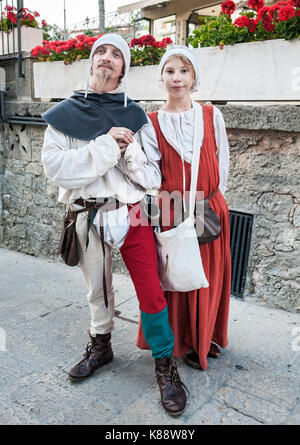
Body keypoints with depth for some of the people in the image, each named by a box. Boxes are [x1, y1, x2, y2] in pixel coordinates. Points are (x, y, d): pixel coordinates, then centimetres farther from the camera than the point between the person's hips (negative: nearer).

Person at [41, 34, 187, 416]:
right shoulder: (65, 114, 2)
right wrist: (106, 146, -19)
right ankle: (101, 345, 40)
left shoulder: (135, 116, 2)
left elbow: (152, 178, -2)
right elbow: (55, 167, -13)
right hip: (87, 216, 1)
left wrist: (129, 150, -19)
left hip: (132, 215, 0)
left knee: (151, 291, -2)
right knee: (98, 288, 16)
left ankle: (165, 364, 16)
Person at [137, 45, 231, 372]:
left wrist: (212, 197, 4)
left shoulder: (211, 115, 3)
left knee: (210, 275, 11)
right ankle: (185, 342, 27)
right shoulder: (152, 122, 0)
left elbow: (222, 160, 7)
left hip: (211, 209, 2)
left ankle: (207, 335, 34)